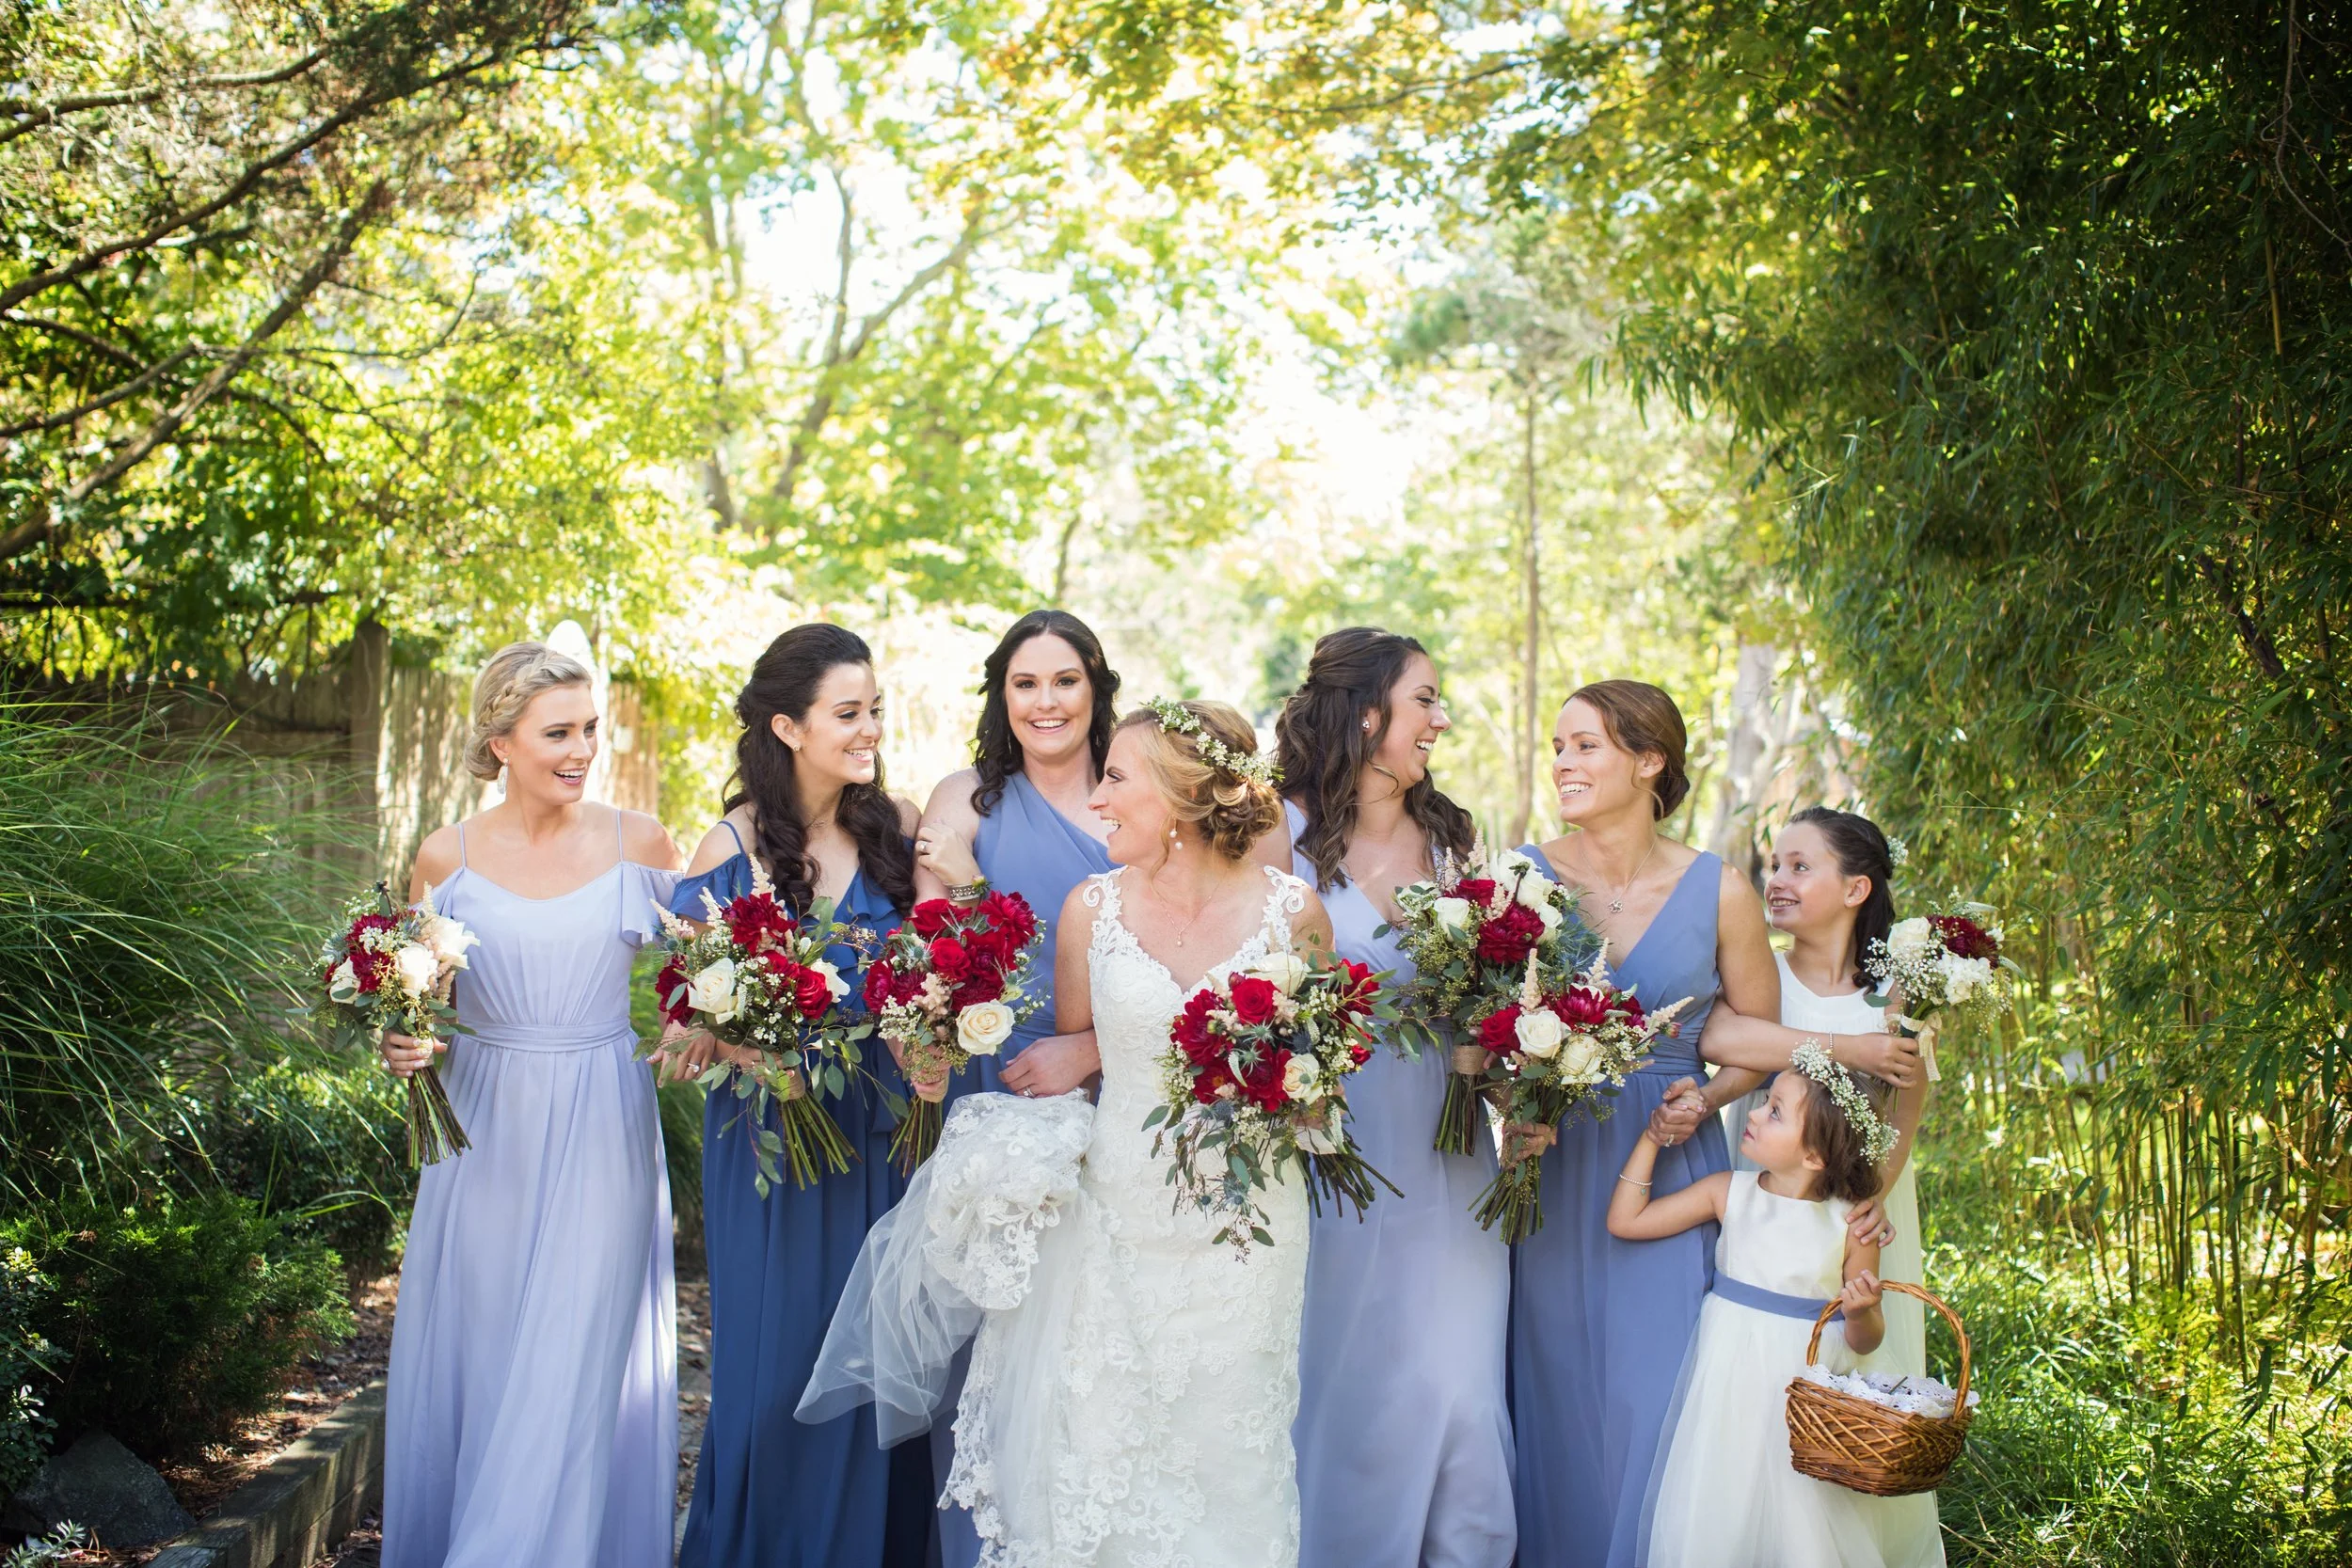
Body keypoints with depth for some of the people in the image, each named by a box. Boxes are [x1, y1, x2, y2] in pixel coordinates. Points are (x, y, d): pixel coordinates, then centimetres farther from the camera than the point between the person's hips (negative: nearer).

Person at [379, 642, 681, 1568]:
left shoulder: (637, 845, -1)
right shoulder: (446, 858, 1)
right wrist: (400, 1046, -10)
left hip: (600, 1137, -1)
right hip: (482, 1134, 1)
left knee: (574, 1367, -3)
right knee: (468, 1360, 8)